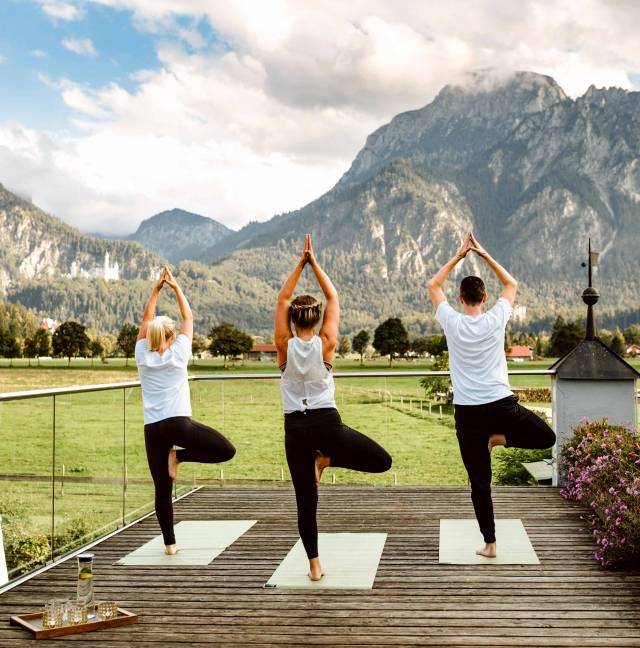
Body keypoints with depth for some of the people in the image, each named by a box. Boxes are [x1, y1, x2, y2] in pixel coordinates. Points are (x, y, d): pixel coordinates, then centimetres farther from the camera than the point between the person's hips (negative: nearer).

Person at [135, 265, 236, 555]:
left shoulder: (142, 356, 7)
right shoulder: (178, 354, 1)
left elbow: (146, 320, 17)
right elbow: (188, 318, 10)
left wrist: (156, 288, 16)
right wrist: (175, 286, 14)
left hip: (152, 429, 4)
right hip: (178, 423, -4)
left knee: (162, 489, 8)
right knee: (227, 451, 4)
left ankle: (169, 543, 7)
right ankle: (179, 455, -5)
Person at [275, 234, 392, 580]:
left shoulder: (284, 346, -4)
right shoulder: (325, 344, -6)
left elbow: (282, 300, 6)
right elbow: (333, 298, 4)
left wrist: (300, 264, 7)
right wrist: (314, 263, 8)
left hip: (295, 428, 2)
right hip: (327, 423, -2)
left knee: (305, 500, 8)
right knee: (382, 461, 13)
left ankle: (314, 565, 8)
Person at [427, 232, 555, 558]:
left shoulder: (452, 323, -3)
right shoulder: (495, 320, -2)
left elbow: (433, 285, 14)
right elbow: (511, 284, 16)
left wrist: (459, 255, 14)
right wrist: (483, 253, 15)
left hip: (468, 412, 1)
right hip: (502, 405, -1)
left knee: (479, 482, 6)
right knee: (548, 437, 22)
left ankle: (489, 543, 8)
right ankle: (501, 438, 3)